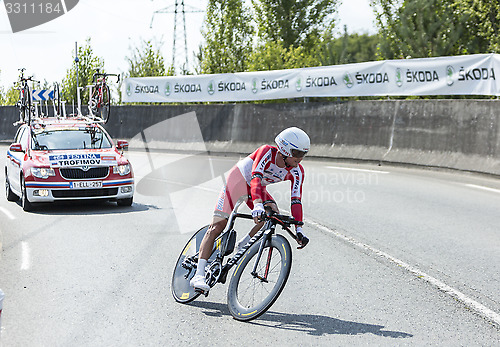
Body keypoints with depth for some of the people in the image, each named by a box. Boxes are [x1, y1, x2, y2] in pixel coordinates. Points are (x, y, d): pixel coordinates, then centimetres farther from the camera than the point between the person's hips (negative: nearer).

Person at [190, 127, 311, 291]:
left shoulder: (297, 171, -17)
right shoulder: (267, 152, -31)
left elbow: (296, 200, -19)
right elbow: (256, 177, -43)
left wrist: (299, 229, -30)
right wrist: (257, 205, -58)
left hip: (258, 189, 6)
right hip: (238, 179, -6)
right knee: (217, 227, -15)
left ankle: (242, 245, -2)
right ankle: (198, 275, -20)